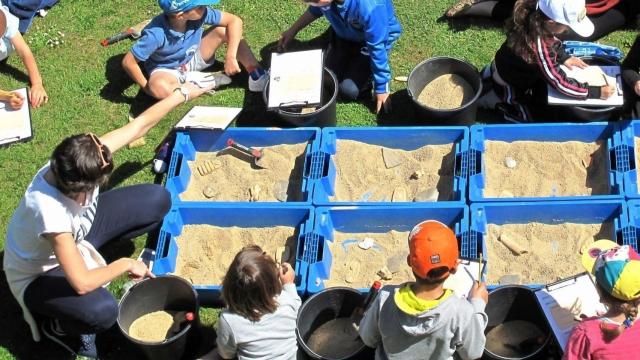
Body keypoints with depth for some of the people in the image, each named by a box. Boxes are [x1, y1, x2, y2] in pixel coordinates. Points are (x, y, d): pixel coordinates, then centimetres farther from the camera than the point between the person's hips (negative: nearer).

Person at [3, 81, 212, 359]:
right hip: (38, 273, -7)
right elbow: (81, 284, -41)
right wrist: (125, 264, -25)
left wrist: (181, 94, -4)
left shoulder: (82, 161, -28)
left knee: (157, 199, 1)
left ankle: (85, 254, 14)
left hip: (76, 233, 7)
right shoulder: (49, 211, -45)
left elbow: (140, 124, -13)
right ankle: (54, 324, 1)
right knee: (103, 311, -36)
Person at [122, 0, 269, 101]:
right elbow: (128, 62, -29)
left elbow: (234, 20, -20)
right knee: (158, 88, -40)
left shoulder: (199, 14, -26)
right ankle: (210, 83, -19)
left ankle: (257, 76, -15)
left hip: (193, 58, 4)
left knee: (224, 30, -17)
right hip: (167, 70, -4)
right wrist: (146, 87, -20)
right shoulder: (156, 34, -36)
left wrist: (231, 57, -27)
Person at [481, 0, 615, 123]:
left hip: (508, 67, 7)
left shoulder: (534, 17, -21)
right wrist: (596, 92, -27)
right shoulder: (539, 47, -44)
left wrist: (564, 57, -6)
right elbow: (560, 83, -34)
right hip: (508, 85, -7)